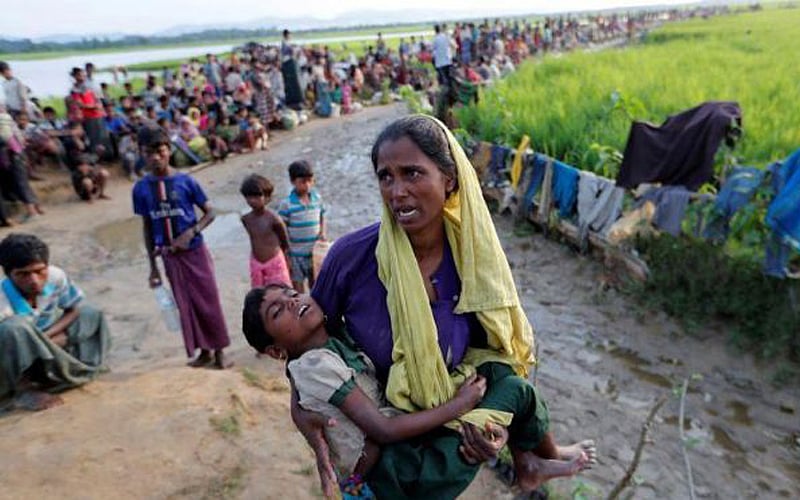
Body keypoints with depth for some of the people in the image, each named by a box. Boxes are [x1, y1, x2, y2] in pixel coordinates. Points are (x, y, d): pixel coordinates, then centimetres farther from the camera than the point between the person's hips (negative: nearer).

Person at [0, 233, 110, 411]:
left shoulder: (55, 277, -18)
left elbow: (75, 308, -5)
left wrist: (45, 337, -17)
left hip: (42, 357, 5)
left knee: (90, 314, -6)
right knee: (15, 329, -36)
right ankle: (23, 390, -17)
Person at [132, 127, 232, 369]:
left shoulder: (186, 181, -8)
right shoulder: (141, 188, 0)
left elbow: (210, 212, -2)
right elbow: (147, 227, 6)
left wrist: (190, 233, -20)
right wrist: (152, 266, 7)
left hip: (194, 251, -3)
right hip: (169, 256, 3)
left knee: (208, 301, 3)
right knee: (186, 305, 11)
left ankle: (219, 351, 15)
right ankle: (204, 351, 25)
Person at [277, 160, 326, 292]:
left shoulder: (317, 198, -2)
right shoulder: (286, 204, -14)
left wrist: (322, 233, -5)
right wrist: (286, 257, -8)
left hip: (315, 252, 3)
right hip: (296, 255, -3)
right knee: (298, 290, 11)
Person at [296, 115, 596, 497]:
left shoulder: (473, 260, -13)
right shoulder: (351, 254, -21)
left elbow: (493, 347, 0)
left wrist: (495, 418, -17)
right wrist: (300, 408, -17)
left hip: (447, 415, 4)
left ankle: (525, 461, 13)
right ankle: (546, 455, 15)